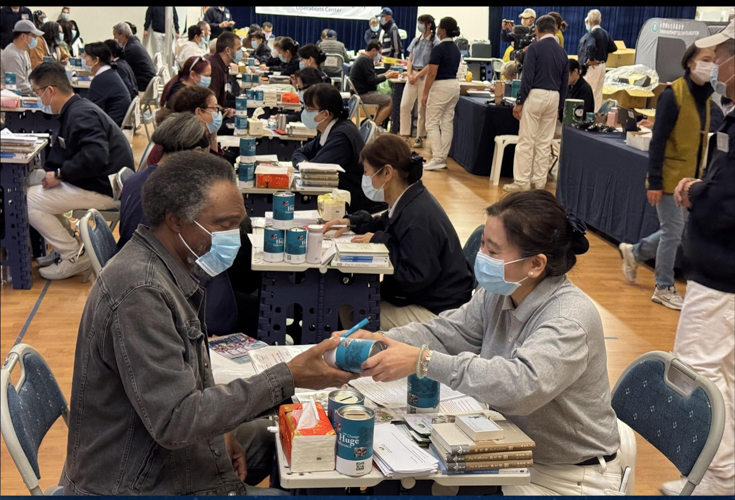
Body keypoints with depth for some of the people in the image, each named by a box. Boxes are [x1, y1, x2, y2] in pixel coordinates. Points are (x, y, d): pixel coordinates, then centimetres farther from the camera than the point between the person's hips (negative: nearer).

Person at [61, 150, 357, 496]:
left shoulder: (171, 272, 4)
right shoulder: (142, 290, -28)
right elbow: (175, 422, -30)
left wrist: (218, 428, 0)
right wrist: (287, 379, -29)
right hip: (138, 484, -10)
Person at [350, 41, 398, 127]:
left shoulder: (362, 58, 17)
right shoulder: (366, 60, -16)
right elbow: (372, 81, -19)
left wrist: (385, 74, 12)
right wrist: (386, 76, -7)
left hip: (359, 92, 11)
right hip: (363, 94, -11)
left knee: (386, 99, 18)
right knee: (390, 101, -13)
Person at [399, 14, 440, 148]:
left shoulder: (435, 42, -6)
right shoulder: (416, 40, 11)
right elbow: (410, 59, 11)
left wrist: (417, 76, -13)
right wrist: (409, 74, -5)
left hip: (425, 76, -5)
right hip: (412, 75, 5)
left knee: (423, 108, 0)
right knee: (404, 105, -1)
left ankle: (420, 137, 9)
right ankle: (405, 136, 6)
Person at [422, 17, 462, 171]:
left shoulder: (438, 49, -15)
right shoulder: (456, 49, 12)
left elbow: (432, 74, -17)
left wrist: (425, 93, -12)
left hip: (440, 87, -8)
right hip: (454, 85, 9)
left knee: (432, 123, -3)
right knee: (447, 123, 8)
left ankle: (437, 159, -10)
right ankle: (443, 158, 11)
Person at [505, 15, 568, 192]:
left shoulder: (534, 48, -7)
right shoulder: (562, 51, 11)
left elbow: (527, 77, -12)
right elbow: (565, 82, 14)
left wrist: (519, 102, -9)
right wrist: (560, 105, 21)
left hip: (535, 95, -5)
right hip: (553, 97, 6)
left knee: (526, 141, -2)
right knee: (544, 142, 10)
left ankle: (522, 182, -2)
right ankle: (539, 181, 13)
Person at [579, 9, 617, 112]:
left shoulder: (591, 34, -16)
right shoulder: (605, 33, 8)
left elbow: (591, 46, -35)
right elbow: (613, 48, 15)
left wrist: (591, 59, -22)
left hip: (592, 66, -8)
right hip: (602, 65, 8)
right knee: (598, 92, 14)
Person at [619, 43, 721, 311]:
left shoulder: (705, 96, 7)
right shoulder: (673, 94, -15)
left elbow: (700, 137, 13)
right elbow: (658, 140, -16)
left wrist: (700, 171, 12)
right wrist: (654, 182, -18)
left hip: (690, 177, 7)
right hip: (670, 176, -7)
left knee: (675, 230, 14)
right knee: (673, 232, 0)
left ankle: (634, 252, 36)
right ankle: (664, 289, 15)